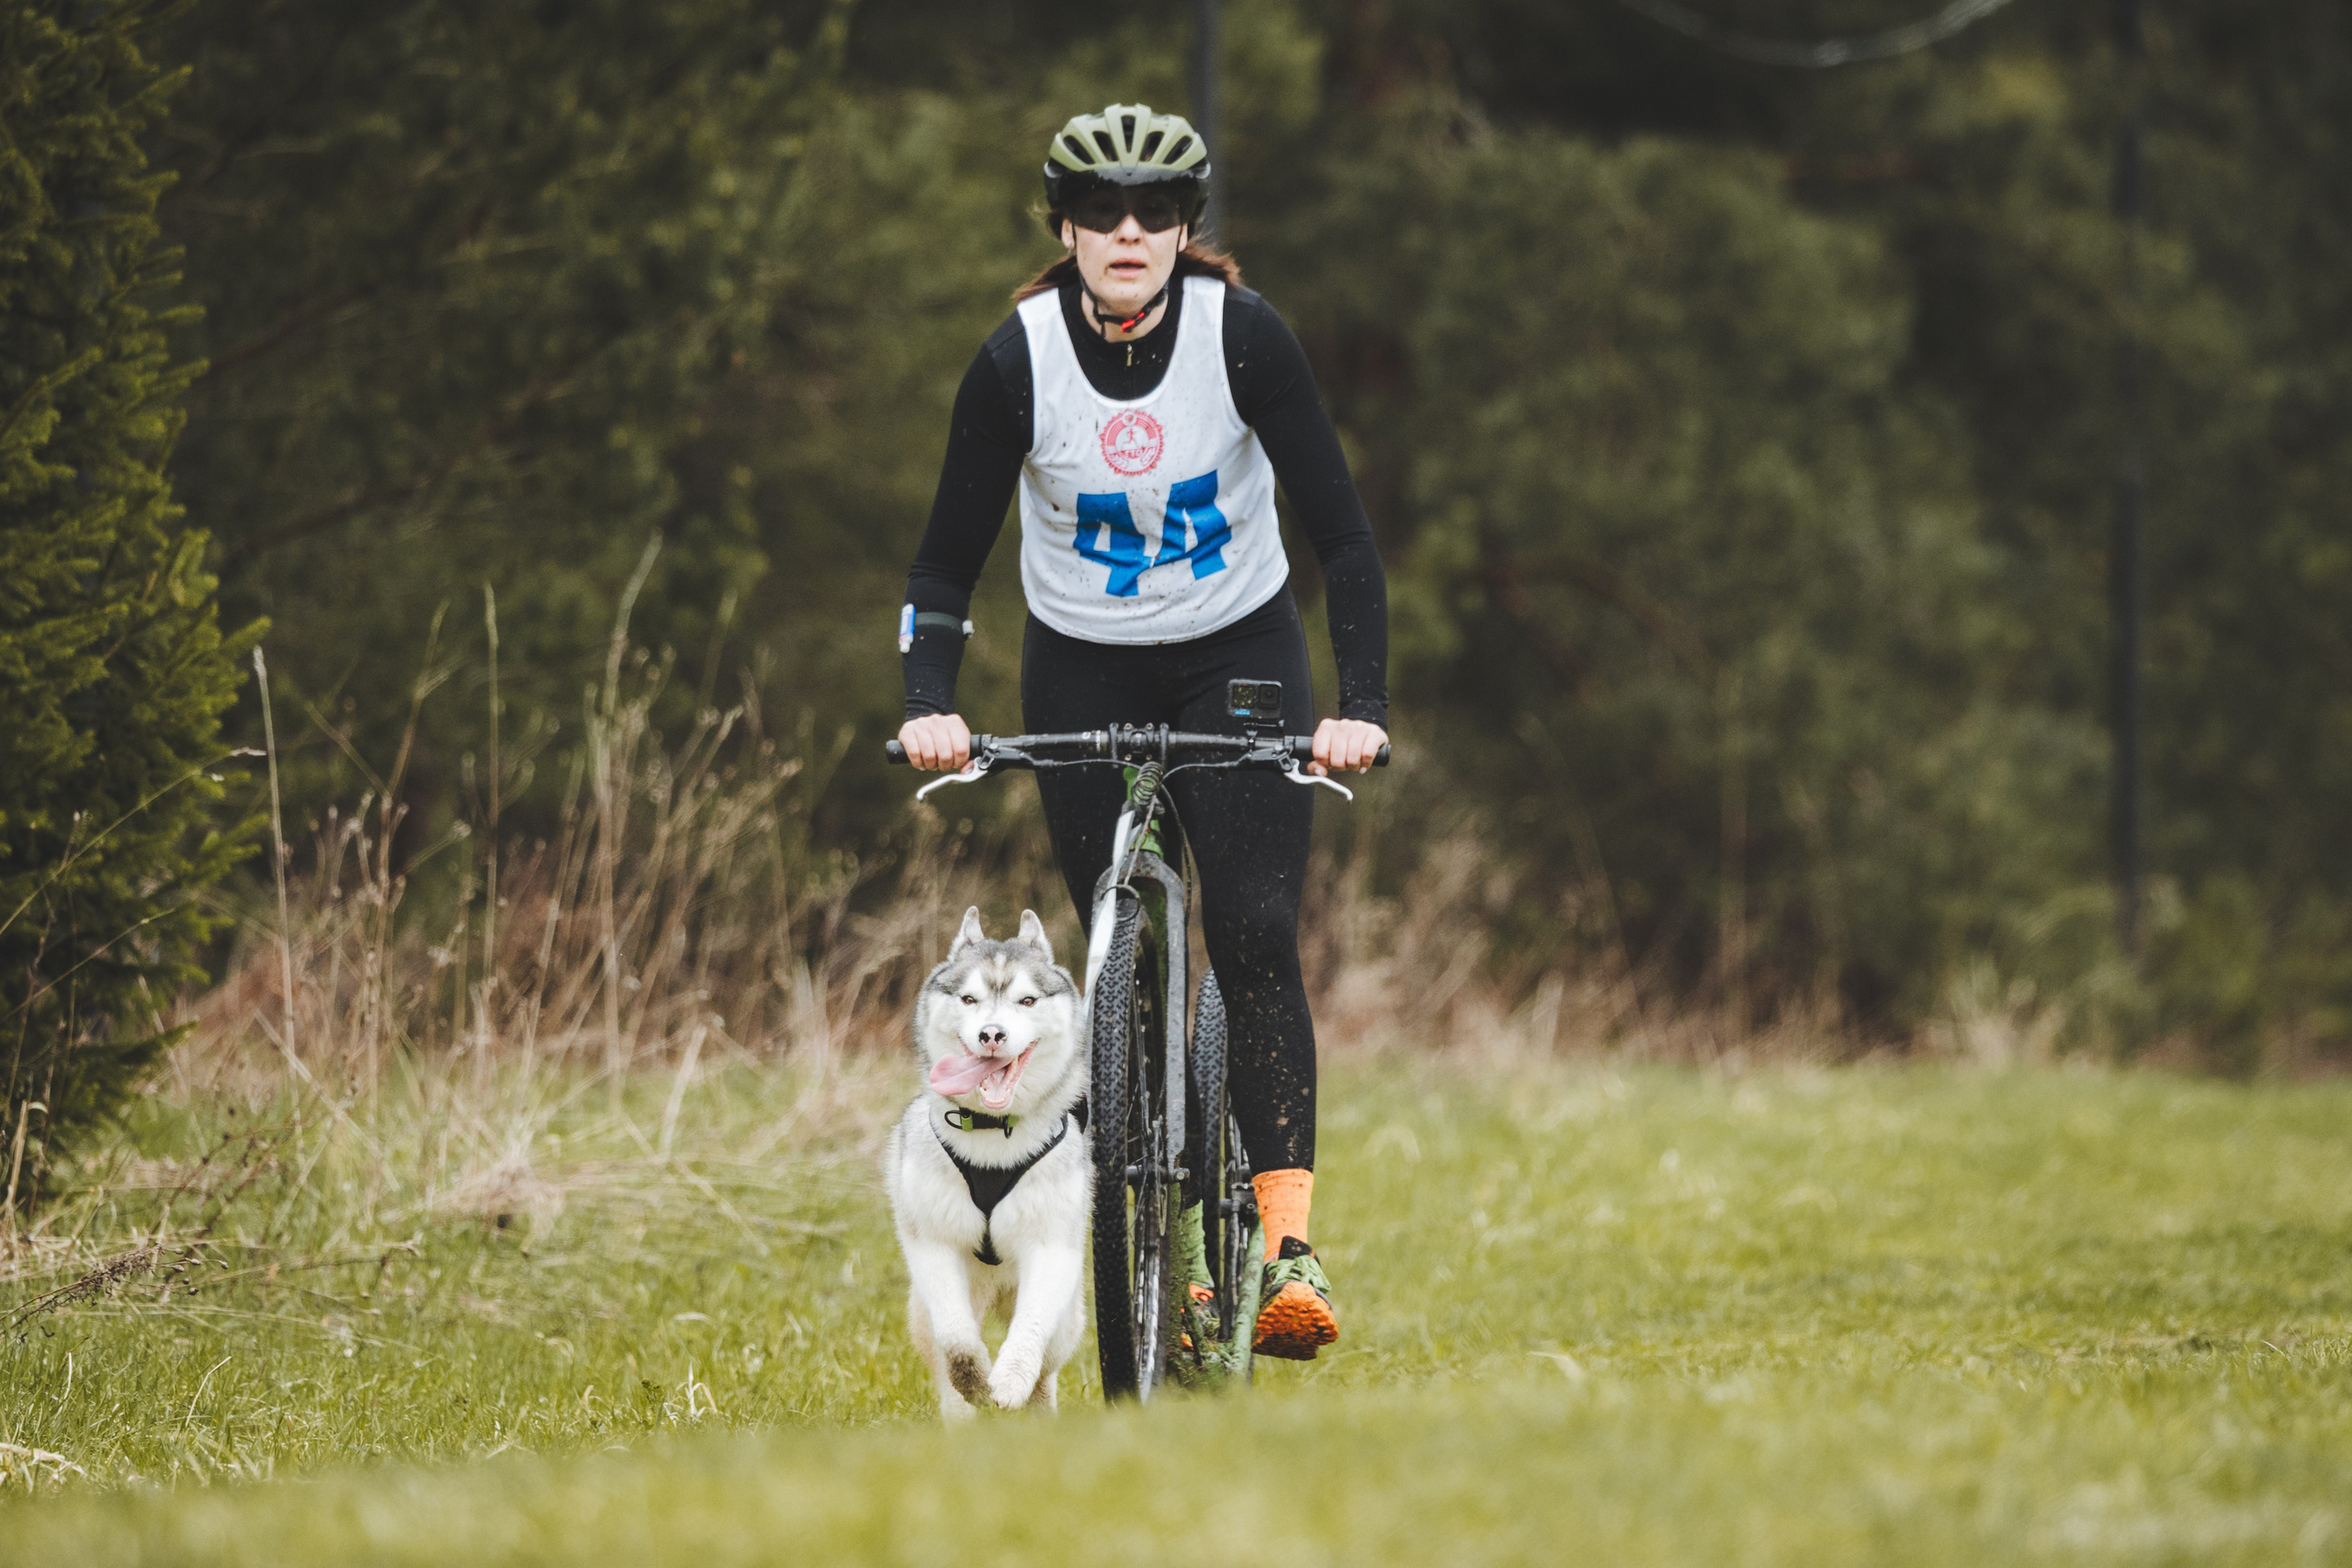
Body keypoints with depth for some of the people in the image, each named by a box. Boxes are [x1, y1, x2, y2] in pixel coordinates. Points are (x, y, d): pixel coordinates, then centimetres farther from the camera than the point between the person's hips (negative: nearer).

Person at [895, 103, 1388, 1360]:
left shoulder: (1242, 335, -19)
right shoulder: (1018, 359, -17)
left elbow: (1339, 528, -17)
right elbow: (950, 557, -10)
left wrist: (1362, 705, -27)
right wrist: (929, 701, -26)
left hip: (1239, 656, -1)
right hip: (1082, 676, 1)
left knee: (1255, 931, -17)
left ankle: (1289, 1242, -21)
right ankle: (1166, 1250, 14)